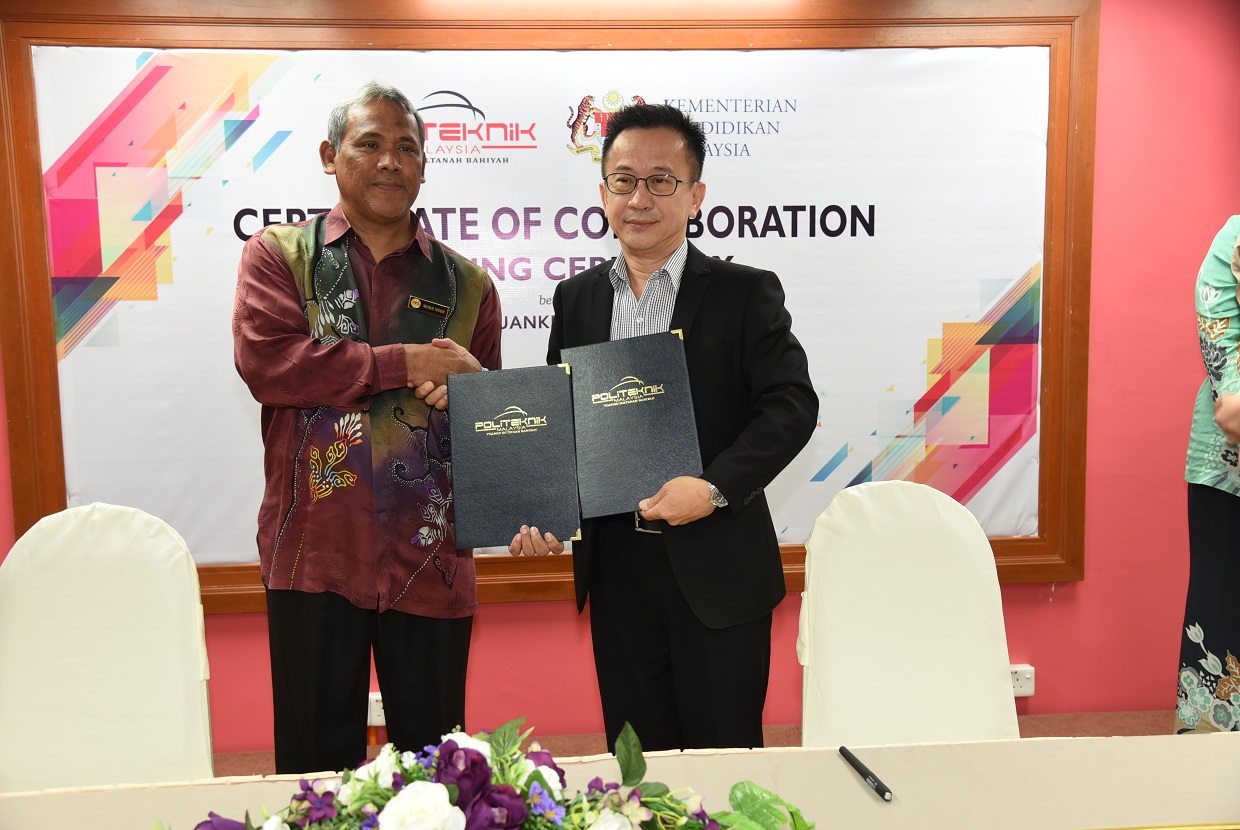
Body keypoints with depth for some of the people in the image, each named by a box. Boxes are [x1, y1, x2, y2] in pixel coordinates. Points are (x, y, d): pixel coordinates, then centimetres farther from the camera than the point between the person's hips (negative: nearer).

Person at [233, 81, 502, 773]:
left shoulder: (467, 284, 12)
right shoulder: (279, 254, 6)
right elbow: (265, 362, -12)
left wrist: (461, 391, -10)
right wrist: (407, 362, -11)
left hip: (430, 557, 2)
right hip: (316, 551, -1)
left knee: (435, 761, 13)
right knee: (318, 760, 10)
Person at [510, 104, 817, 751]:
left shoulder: (746, 293, -3)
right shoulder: (576, 298, 9)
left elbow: (791, 405, -11)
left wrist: (715, 487, -23)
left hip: (716, 570, -3)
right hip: (615, 567, 4)